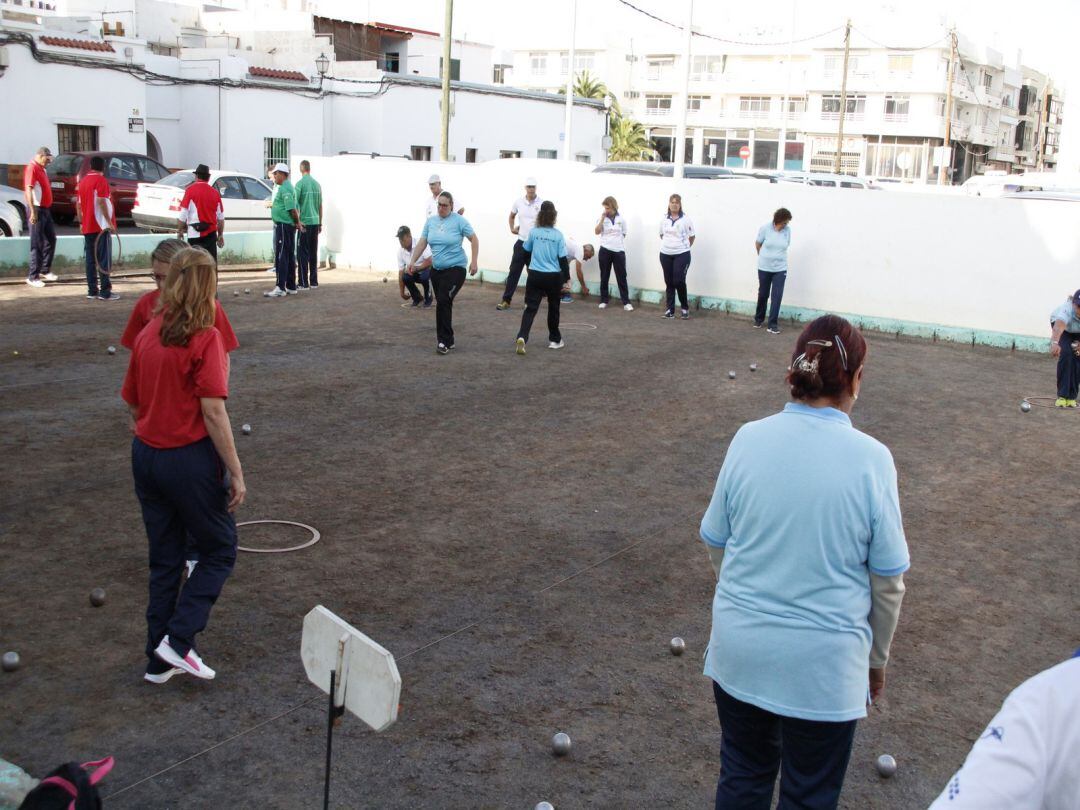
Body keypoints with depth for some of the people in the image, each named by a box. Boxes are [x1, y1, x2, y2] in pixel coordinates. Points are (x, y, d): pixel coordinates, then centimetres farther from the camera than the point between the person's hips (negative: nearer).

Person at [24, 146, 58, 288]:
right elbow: (28, 190, -22)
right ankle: (33, 276, 0)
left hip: (46, 209, 9)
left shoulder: (41, 169, 15)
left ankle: (45, 270, 27)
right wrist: (33, 211, -28)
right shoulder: (32, 168, -14)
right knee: (37, 244, -6)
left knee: (51, 239, 16)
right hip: (37, 209, -9)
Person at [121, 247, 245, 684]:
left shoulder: (147, 334, 4)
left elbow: (132, 403, 10)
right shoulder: (204, 338, -15)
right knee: (219, 551, 12)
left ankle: (160, 660, 23)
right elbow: (213, 412, -18)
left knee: (164, 559, 17)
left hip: (145, 455, 7)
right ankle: (178, 638, 2)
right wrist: (235, 472, -14)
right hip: (190, 459, -6)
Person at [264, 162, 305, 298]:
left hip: (283, 226, -10)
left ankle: (280, 288, -11)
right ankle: (291, 287, 19)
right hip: (288, 225, 10)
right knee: (289, 256, 13)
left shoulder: (285, 189, -15)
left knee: (281, 257, -10)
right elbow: (294, 208, 18)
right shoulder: (287, 187, 18)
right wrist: (297, 222, 11)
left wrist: (297, 223, -11)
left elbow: (292, 209, -22)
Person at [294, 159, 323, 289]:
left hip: (304, 222, -5)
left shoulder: (300, 183, -9)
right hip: (315, 222, 5)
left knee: (302, 253, -2)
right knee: (313, 253, 11)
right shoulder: (317, 184, 9)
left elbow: (295, 204, -13)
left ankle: (304, 283, -4)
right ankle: (314, 282, 13)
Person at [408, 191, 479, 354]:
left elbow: (474, 239, -5)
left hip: (455, 268, -6)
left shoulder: (459, 220, -8)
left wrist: (474, 261, -12)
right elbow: (421, 243, 6)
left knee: (443, 302, -18)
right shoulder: (431, 221, 6)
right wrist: (412, 261, -4)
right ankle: (448, 341, 20)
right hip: (437, 269, 6)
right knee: (442, 304, 9)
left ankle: (444, 341, -11)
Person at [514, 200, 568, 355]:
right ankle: (555, 340, 29)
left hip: (535, 275, 1)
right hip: (553, 277, -1)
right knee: (553, 309, 17)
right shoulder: (558, 235, -7)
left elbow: (526, 251, 12)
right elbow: (563, 259, -7)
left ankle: (522, 337, -23)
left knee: (530, 308, -1)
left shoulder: (533, 232, -3)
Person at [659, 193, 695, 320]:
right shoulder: (664, 220, 6)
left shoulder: (685, 219, -7)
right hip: (665, 254, 4)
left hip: (681, 255, -4)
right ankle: (670, 309, 13)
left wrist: (684, 247, 8)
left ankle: (684, 307, 7)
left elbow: (692, 236, 0)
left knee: (679, 281, -11)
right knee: (669, 282, 7)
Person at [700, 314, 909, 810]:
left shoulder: (748, 439, -8)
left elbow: (715, 544, 3)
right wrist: (876, 659, 10)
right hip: (823, 666, -2)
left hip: (740, 651, 3)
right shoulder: (871, 459, -15)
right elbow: (887, 581, -7)